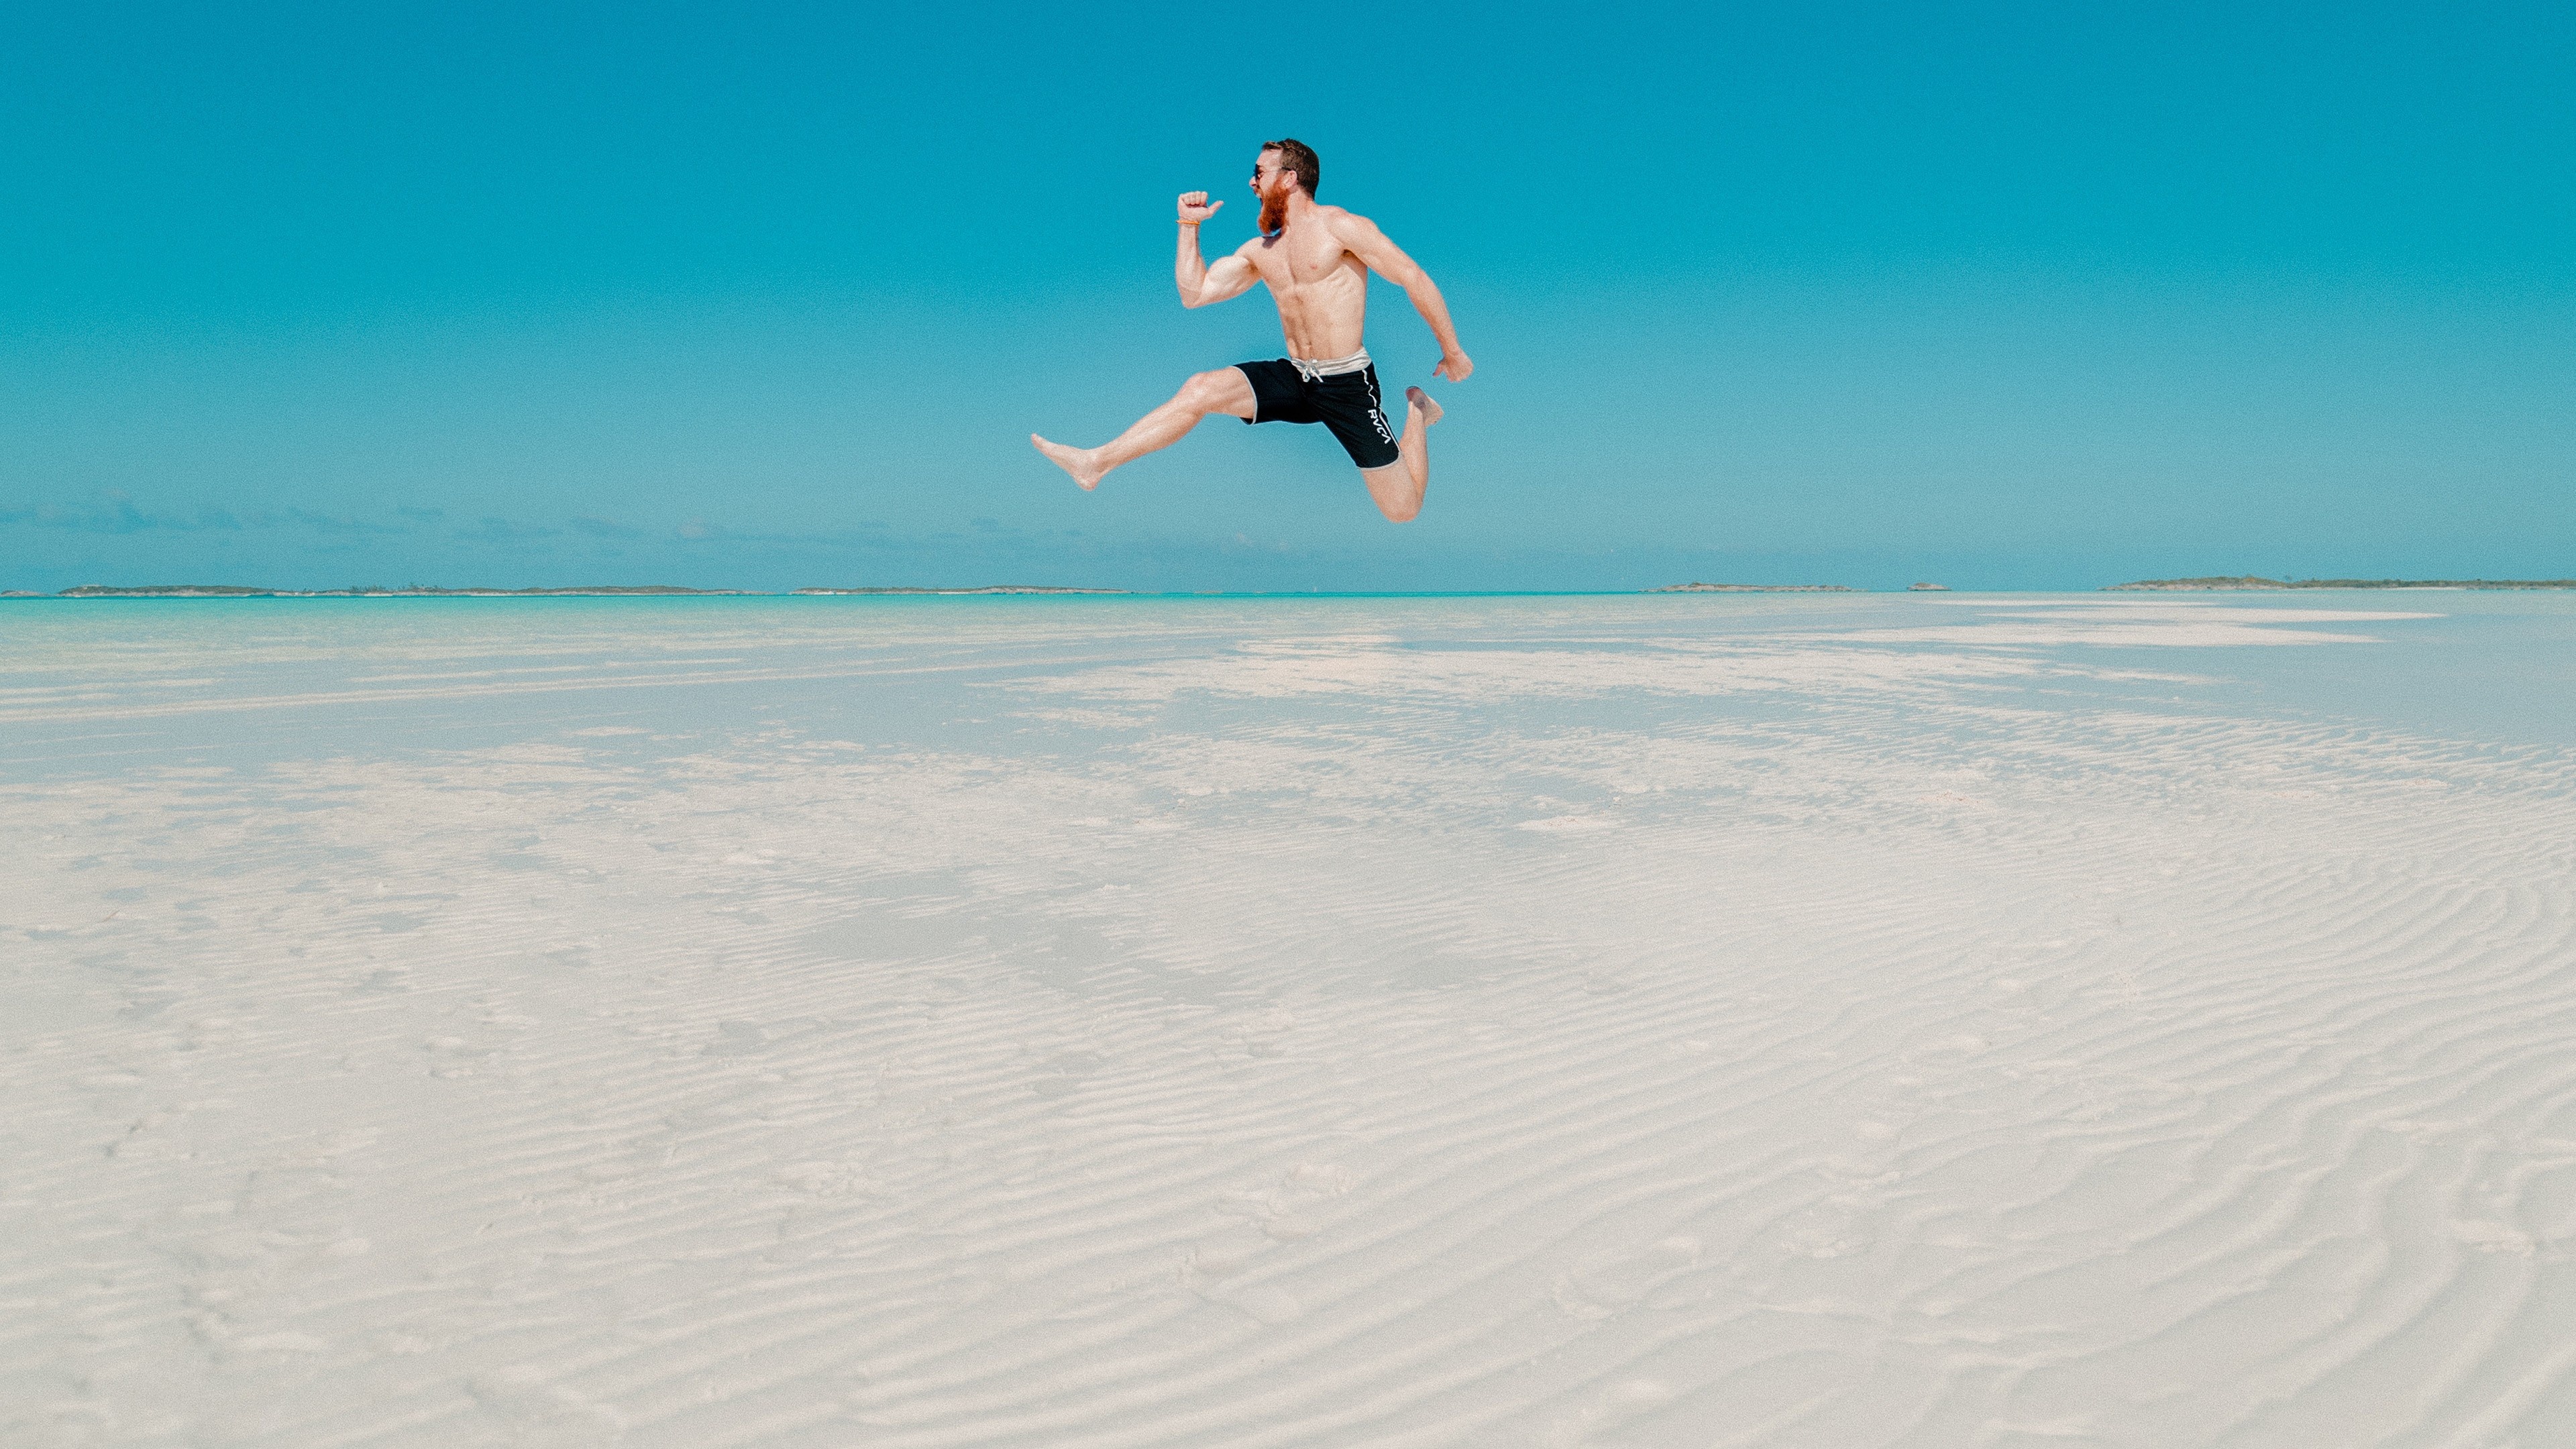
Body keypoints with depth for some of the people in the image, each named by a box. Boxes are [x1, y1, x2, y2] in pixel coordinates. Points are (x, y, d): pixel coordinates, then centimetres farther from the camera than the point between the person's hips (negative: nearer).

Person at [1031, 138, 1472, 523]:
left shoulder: (1338, 226, -9)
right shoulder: (1259, 251, 12)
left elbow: (1415, 279, -9)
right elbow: (1194, 294, 11)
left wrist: (1453, 353, -7)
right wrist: (1189, 226, 6)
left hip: (1347, 384, -5)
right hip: (1293, 378, 5)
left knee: (1403, 511, -5)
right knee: (1200, 389, -17)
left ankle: (1416, 410, 23)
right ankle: (1097, 463, -15)